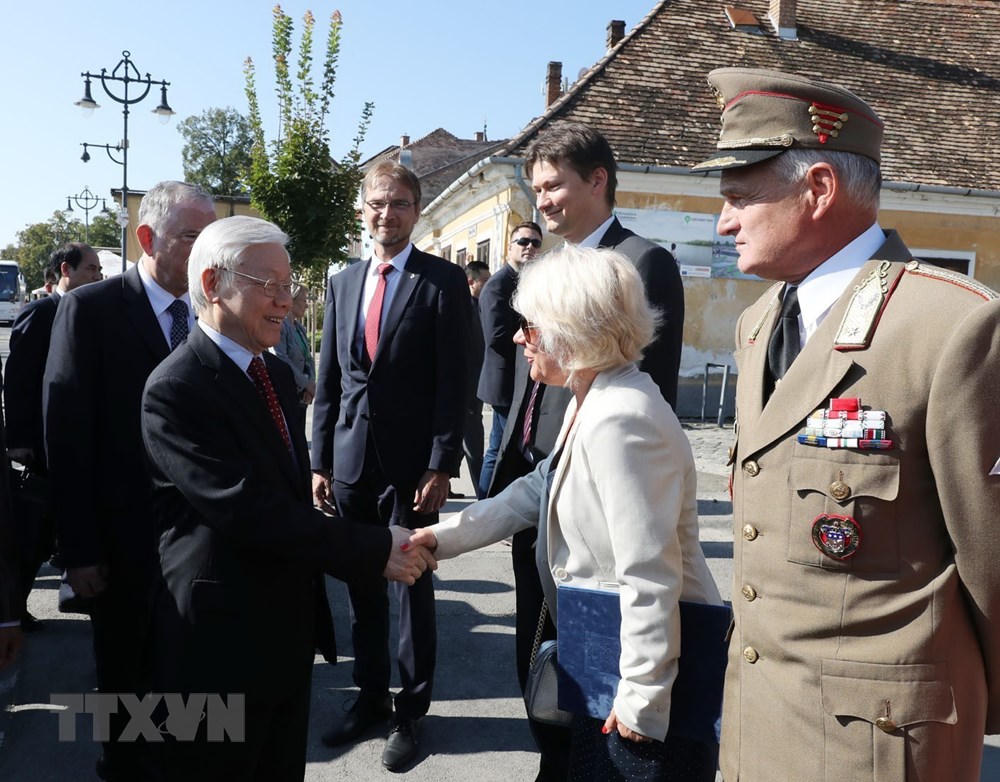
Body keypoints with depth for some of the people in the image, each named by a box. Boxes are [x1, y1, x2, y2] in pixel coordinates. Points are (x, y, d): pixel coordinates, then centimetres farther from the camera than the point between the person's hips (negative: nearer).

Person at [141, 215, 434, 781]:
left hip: (290, 629, 8)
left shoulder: (278, 374, 9)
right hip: (222, 643, -7)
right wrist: (375, 548, -23)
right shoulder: (176, 391, -19)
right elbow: (248, 511, -26)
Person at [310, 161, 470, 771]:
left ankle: (412, 709, 23)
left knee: (412, 589, 7)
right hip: (352, 462, 5)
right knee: (362, 588, 13)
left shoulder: (444, 281, -4)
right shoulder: (343, 284, 11)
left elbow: (454, 381, -9)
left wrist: (441, 467, -14)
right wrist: (321, 460, 7)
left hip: (411, 463, -4)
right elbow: (329, 380, 11)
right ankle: (371, 698, 30)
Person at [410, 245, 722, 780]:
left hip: (654, 661, -9)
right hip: (603, 652, 9)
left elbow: (651, 577, -29)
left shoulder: (620, 420, -29)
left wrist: (642, 702, -21)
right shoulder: (591, 400, 3)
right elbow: (542, 489, 11)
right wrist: (444, 537, 6)